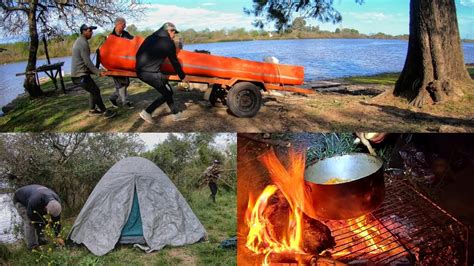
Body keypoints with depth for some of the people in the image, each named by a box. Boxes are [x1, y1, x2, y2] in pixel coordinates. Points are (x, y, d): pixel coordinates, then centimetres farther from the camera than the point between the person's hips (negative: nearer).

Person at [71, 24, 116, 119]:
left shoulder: (79, 41, 15)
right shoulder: (83, 43, -18)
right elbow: (87, 62, -21)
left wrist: (94, 71, 21)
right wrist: (98, 72, -16)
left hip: (79, 73, 10)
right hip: (80, 75, -10)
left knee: (93, 90, 18)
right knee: (96, 91, -6)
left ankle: (92, 110, 27)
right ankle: (105, 112, -1)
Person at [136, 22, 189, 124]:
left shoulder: (150, 38, 17)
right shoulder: (168, 43, -5)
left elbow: (138, 54, 20)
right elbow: (174, 62, 2)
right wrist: (182, 76, 13)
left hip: (139, 71, 8)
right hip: (151, 73, -8)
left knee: (167, 91, 18)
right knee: (167, 93, 7)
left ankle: (176, 114, 24)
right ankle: (147, 113, 6)